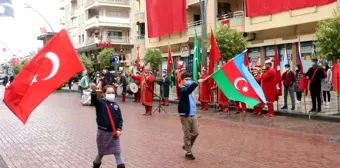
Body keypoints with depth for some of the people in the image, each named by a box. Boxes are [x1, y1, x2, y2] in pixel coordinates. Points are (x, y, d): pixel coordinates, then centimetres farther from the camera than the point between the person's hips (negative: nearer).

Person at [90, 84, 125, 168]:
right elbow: (94, 100, -32)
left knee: (117, 152, 4)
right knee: (101, 152, 13)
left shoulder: (115, 105, 2)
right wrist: (94, 91, -51)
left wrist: (119, 129, -9)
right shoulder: (100, 103, -9)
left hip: (114, 132, 3)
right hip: (103, 131, -2)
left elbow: (120, 118, 4)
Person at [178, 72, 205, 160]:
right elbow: (188, 90, -38)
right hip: (185, 115, -8)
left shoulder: (190, 90, 14)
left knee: (195, 133, 10)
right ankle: (188, 153, 12)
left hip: (193, 114, 8)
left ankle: (186, 146, 31)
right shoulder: (182, 90, -13)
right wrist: (197, 82, -45)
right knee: (187, 135, 1)